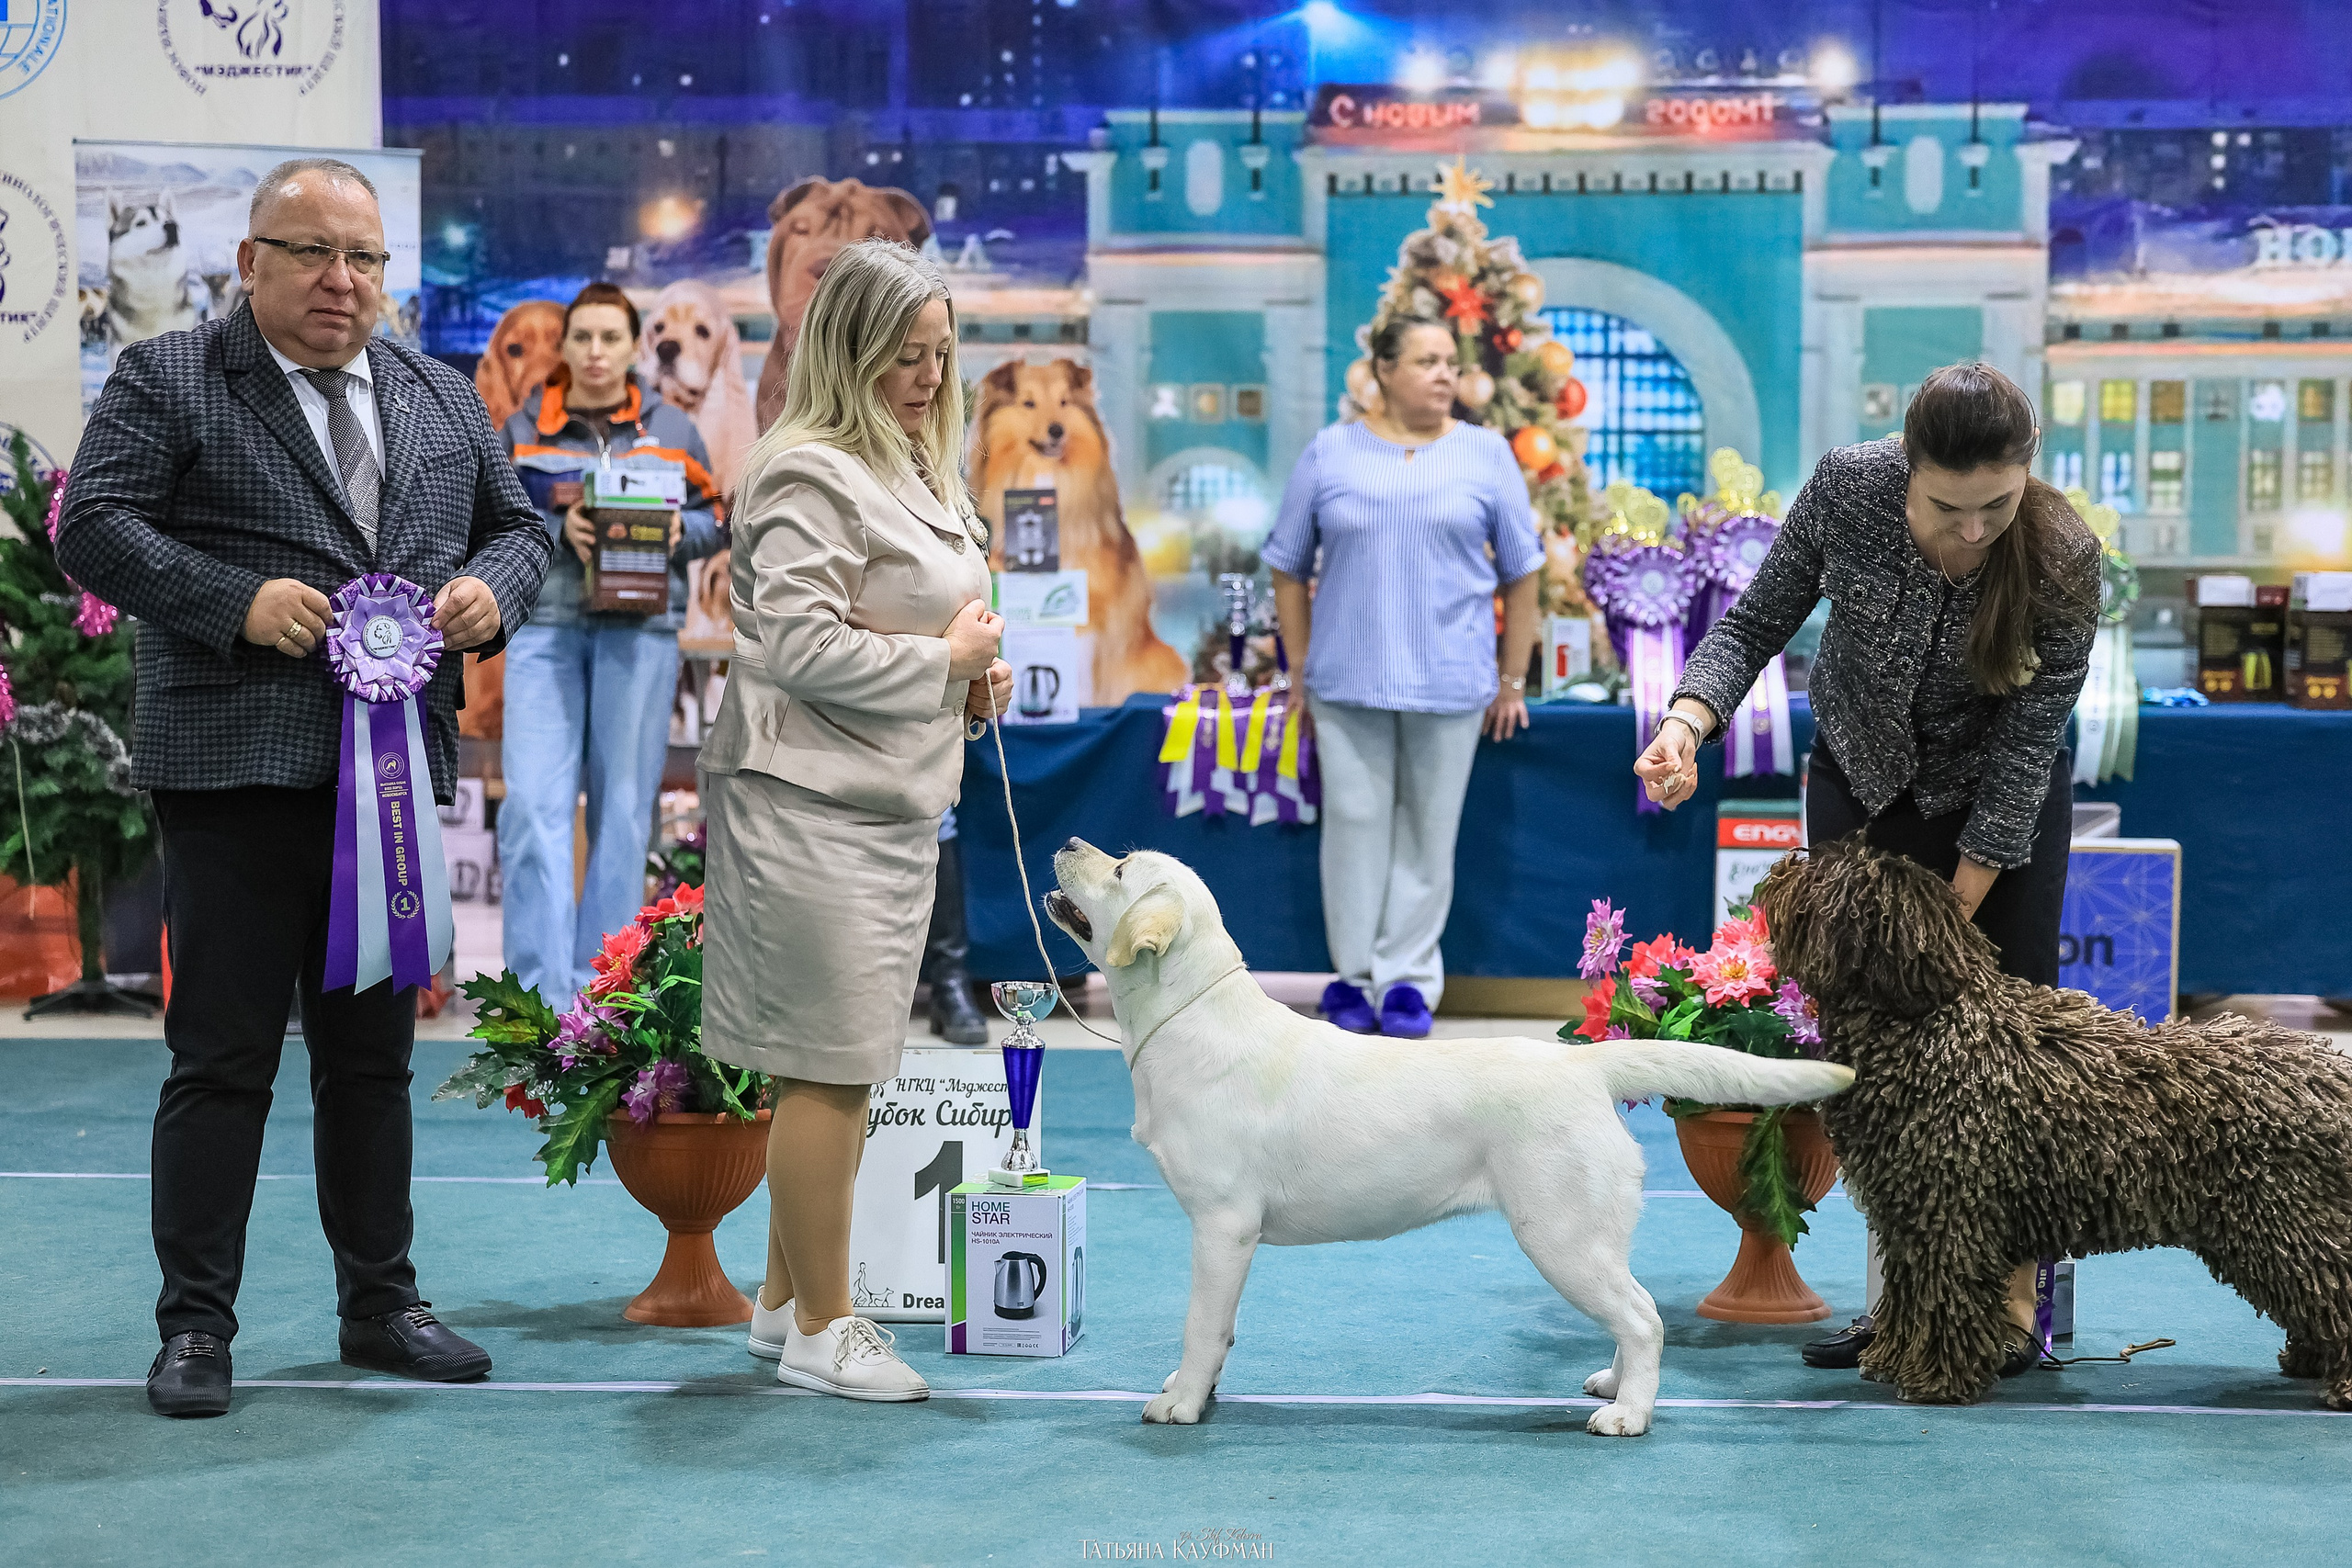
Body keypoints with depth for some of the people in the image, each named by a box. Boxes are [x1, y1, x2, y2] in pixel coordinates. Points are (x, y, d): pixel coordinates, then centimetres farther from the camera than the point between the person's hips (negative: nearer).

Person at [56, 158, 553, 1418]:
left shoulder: (445, 400, 16)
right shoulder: (164, 382, 0)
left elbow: (517, 524, 21)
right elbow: (93, 527, -9)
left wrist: (494, 588, -3)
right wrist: (243, 601, -20)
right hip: (238, 779, -5)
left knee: (375, 1055, 14)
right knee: (223, 1059, -1)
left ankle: (380, 1304, 24)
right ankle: (195, 1325, 8)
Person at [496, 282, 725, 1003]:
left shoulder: (671, 429, 11)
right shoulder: (525, 428, 10)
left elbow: (714, 522, 12)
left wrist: (679, 531, -9)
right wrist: (557, 530, -14)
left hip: (640, 628, 1)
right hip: (544, 624, -1)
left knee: (624, 804, 3)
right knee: (533, 801, -11)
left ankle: (601, 985, 12)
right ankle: (539, 988, -9)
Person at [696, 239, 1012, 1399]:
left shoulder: (919, 474, 18)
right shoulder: (807, 475, -14)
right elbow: (801, 643, -22)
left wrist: (974, 671, 9)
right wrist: (942, 660, -13)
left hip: (893, 811, 10)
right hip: (812, 811, -10)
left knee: (844, 1067, 13)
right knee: (830, 1069, -5)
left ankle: (784, 1303, 23)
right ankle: (822, 1331, 4)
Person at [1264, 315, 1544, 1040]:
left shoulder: (1485, 455, 5)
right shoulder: (1328, 454, 5)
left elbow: (1521, 573, 7)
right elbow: (1289, 569, 9)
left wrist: (1513, 680, 5)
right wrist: (1303, 668, 6)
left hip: (1449, 681, 0)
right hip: (1348, 681, 0)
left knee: (1427, 831, 4)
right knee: (1355, 822, 3)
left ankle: (1408, 979, 11)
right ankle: (1356, 976, 12)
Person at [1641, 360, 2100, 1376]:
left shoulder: (2064, 563, -30)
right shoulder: (1848, 489, -26)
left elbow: (2023, 760, -24)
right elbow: (1757, 623, -13)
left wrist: (1950, 927, -22)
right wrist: (1688, 720, -33)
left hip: (1999, 797, -2)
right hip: (1861, 781, 2)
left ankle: (2012, 1303, 4)